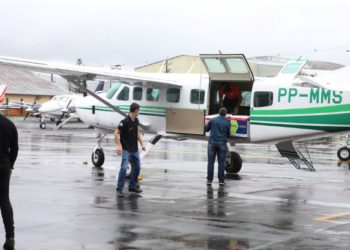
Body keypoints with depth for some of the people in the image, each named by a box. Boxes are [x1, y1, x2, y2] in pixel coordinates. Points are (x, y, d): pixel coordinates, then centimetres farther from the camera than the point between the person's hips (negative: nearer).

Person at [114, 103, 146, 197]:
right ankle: (119, 189, -11)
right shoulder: (125, 121, -20)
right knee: (124, 167, -16)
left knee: (137, 167, 13)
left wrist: (142, 144, 13)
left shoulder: (136, 121, 5)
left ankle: (132, 186, 27)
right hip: (126, 149, -8)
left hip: (135, 149, 8)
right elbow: (116, 133, -19)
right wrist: (119, 146, -27)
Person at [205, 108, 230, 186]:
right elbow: (228, 135, 7)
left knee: (211, 162, 4)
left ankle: (209, 180, 2)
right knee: (221, 162, 5)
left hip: (212, 142, 0)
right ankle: (221, 180, 5)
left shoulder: (213, 120, 0)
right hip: (222, 143, 0)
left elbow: (206, 129, 10)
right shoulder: (227, 123, 0)